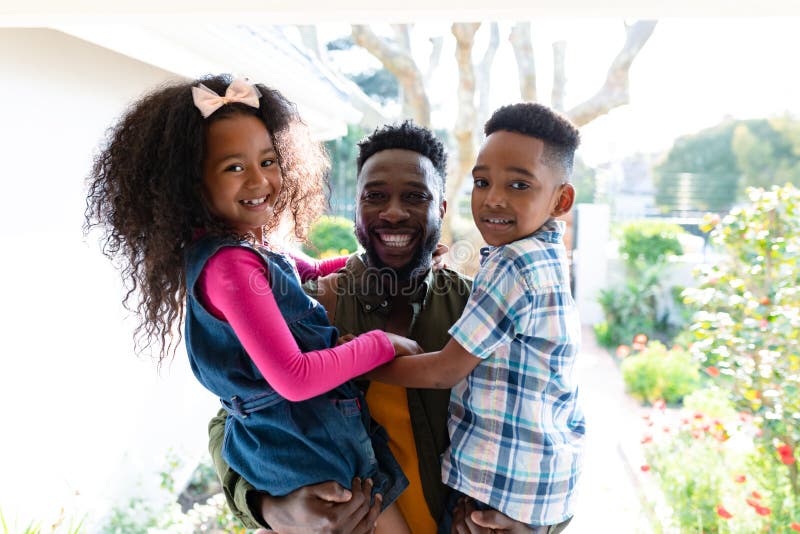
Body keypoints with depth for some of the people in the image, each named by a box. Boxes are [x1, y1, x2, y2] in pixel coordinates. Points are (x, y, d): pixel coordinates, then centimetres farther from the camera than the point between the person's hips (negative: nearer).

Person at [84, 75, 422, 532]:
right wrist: (381, 343, -17)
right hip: (311, 458, -8)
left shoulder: (250, 248, 3)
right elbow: (294, 378, -28)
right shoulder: (228, 265, -24)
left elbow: (307, 272, 22)